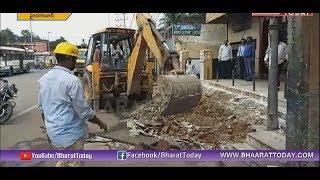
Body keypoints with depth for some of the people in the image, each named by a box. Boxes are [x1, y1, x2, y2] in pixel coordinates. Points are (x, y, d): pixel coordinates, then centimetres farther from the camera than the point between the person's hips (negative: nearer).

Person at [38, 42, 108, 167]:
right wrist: (100, 123, -2)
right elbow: (84, 111, -17)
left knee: (62, 162, 25)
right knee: (74, 163, 9)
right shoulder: (72, 80, -21)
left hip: (53, 132, 8)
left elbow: (41, 108, 12)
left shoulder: (44, 79, 3)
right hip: (70, 134, -7)